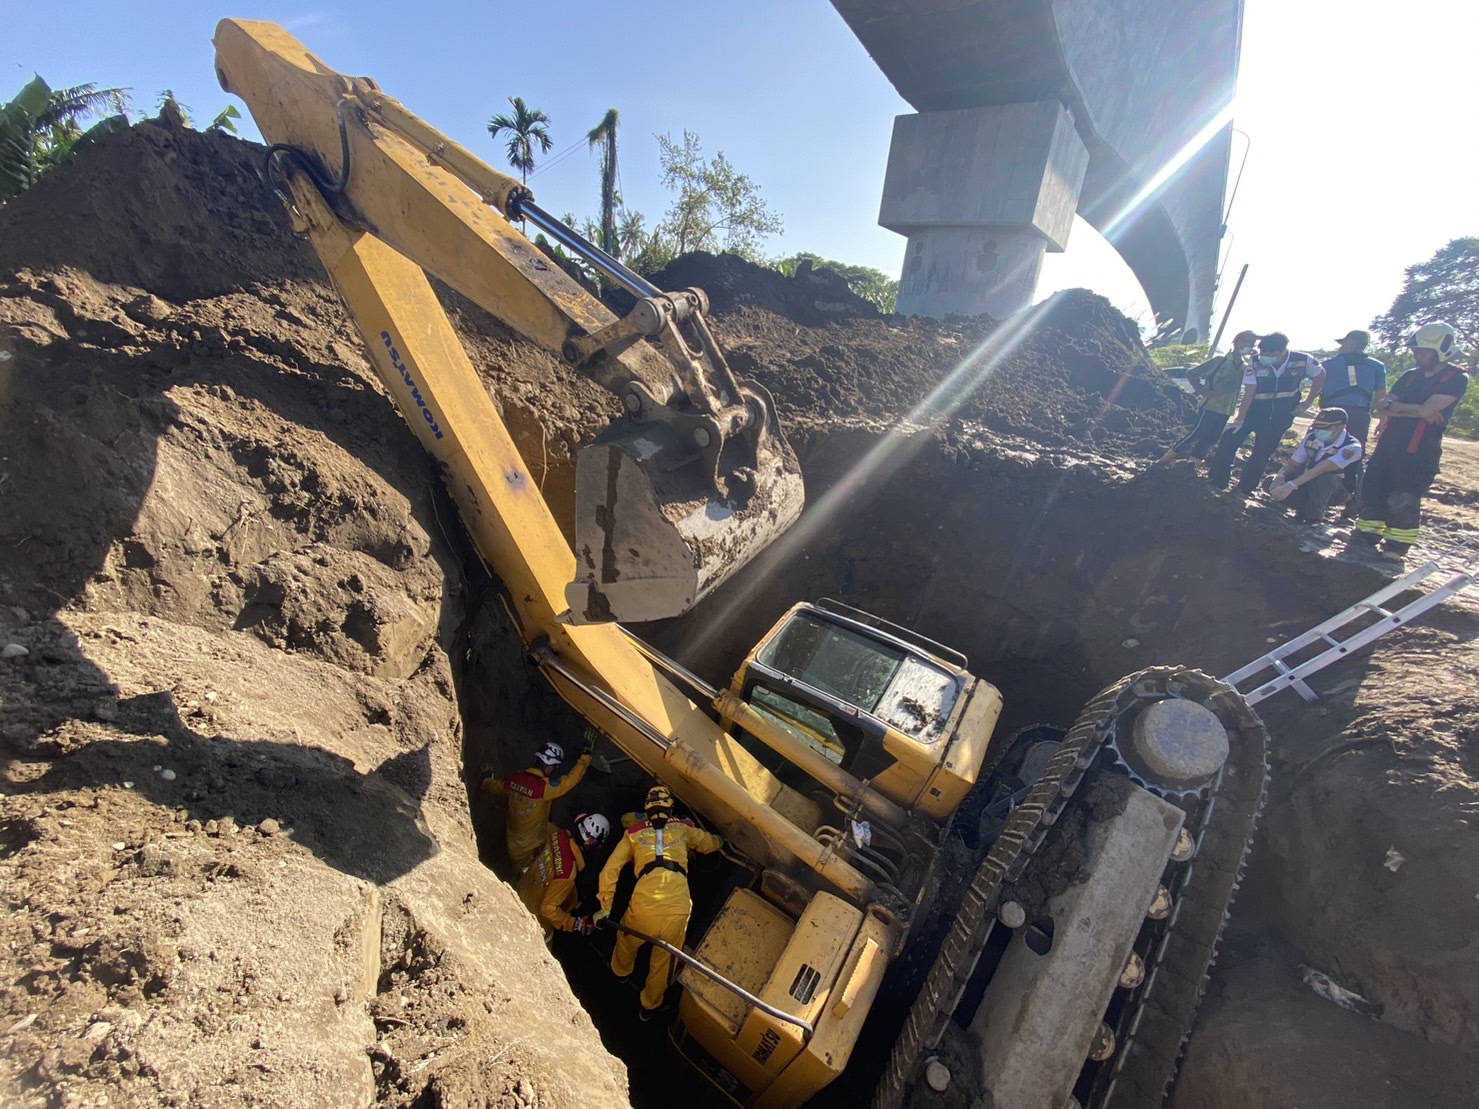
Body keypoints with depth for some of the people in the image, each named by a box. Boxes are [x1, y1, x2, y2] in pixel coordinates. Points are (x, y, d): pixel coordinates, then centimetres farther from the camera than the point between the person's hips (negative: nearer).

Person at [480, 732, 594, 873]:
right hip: (528, 847, -5)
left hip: (512, 840, 6)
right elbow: (572, 779, -30)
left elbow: (492, 786, 6)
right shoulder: (544, 787, -33)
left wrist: (486, 779, 30)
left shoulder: (514, 779, -13)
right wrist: (586, 753, -25)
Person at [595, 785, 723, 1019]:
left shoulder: (634, 832, 16)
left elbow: (610, 870, 11)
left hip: (644, 905, 0)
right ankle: (650, 1006, 45)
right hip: (679, 908, 0)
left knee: (627, 941, 34)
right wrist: (719, 841, 59)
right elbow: (710, 843, 36)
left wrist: (605, 907, 17)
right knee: (664, 961, 26)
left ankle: (621, 971, 61)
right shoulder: (683, 828, 19)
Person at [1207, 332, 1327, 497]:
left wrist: (1307, 403, 2)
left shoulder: (1303, 360, -14)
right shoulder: (1256, 363, -18)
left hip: (1281, 416, 1)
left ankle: (1244, 489, 13)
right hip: (1254, 410, -1)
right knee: (1228, 440, -16)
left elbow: (1320, 377, 5)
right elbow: (1249, 392, -19)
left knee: (1263, 452, 2)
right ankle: (1217, 481, -6)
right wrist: (1240, 419, -22)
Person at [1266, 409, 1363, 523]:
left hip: (1337, 491, -5)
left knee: (1324, 479, -41)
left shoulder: (1351, 447, -25)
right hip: (1308, 483, 5)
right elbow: (1293, 464, -4)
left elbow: (1321, 469, -37)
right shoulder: (1312, 438, -8)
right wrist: (1280, 477, -27)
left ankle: (1313, 519, -18)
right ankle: (1304, 510, 0)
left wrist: (1291, 485, -48)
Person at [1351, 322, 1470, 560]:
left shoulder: (1456, 379, -7)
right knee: (1372, 490, 9)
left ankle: (1396, 547, 11)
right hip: (1389, 444, 6)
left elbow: (1425, 410, -18)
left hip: (1419, 453, -6)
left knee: (1403, 502, -3)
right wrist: (1413, 411, -11)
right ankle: (1367, 535, 21)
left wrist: (1392, 406, -6)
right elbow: (1382, 407, 5)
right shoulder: (1411, 375, 12)